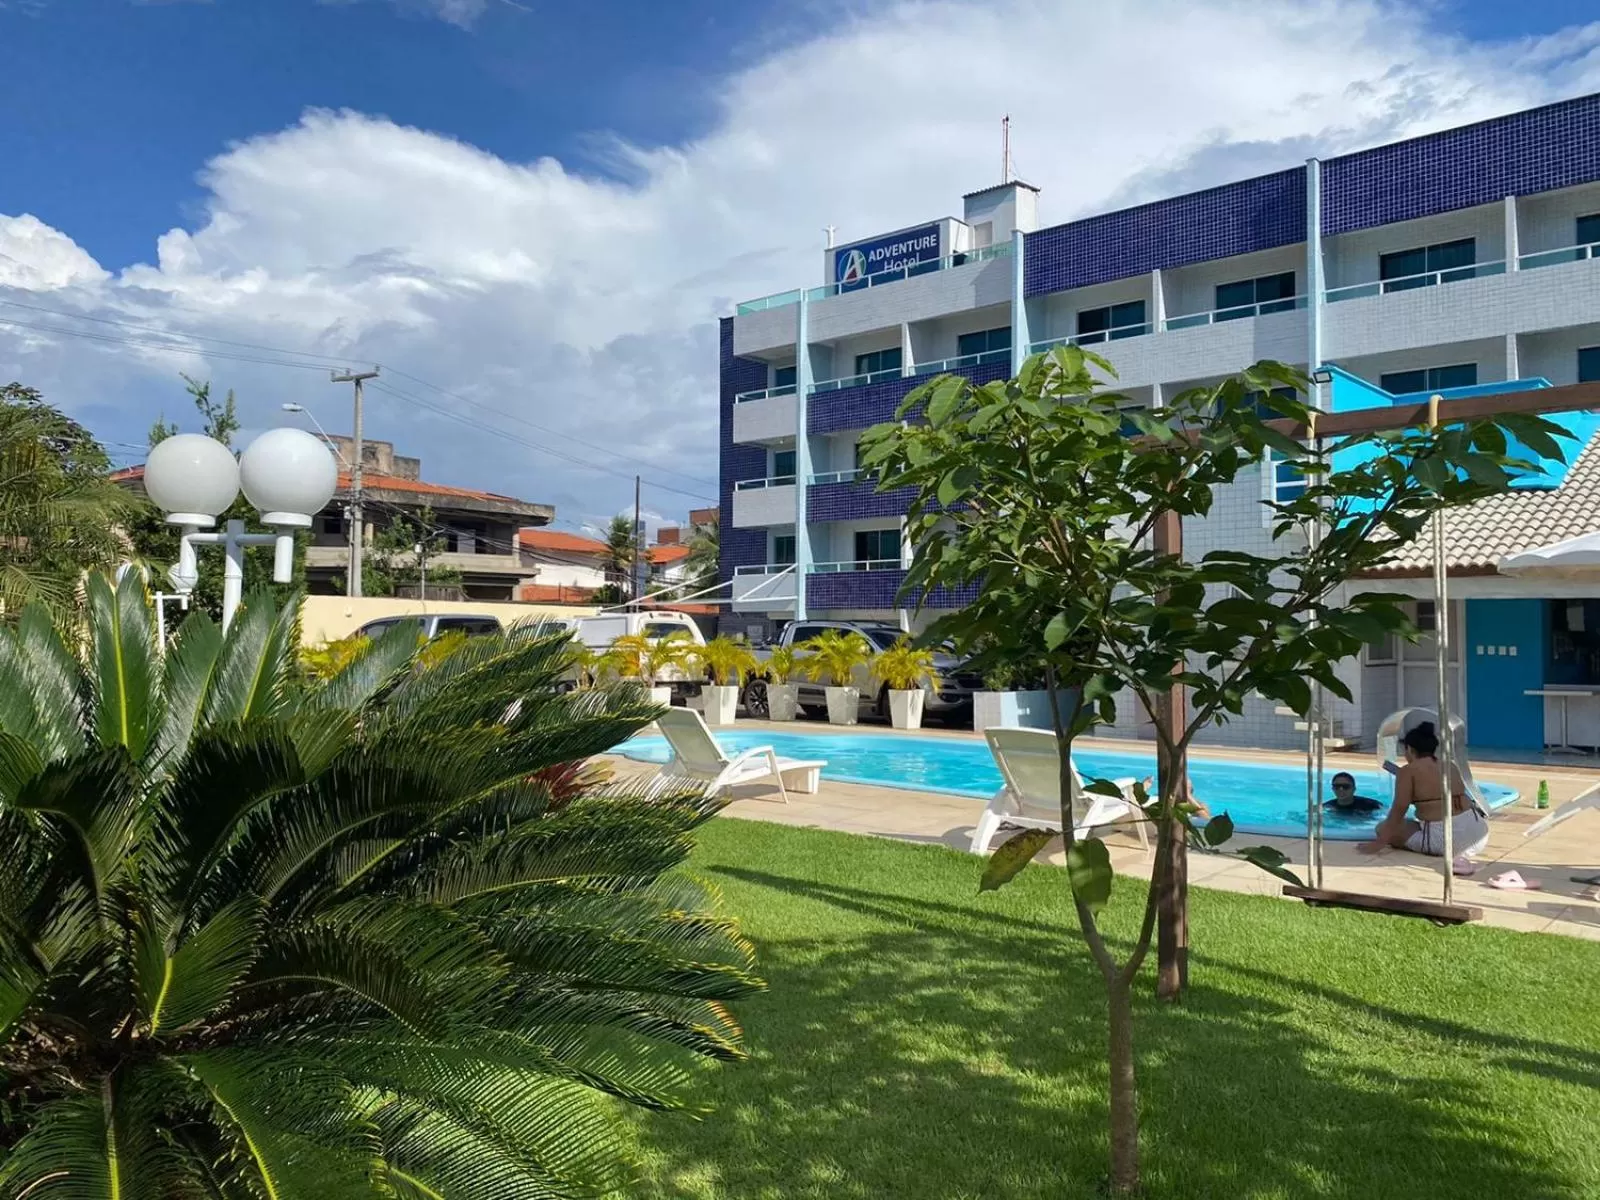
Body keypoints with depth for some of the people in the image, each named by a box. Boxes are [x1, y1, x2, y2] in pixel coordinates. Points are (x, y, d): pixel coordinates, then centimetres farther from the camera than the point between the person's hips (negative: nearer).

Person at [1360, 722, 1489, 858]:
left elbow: (1399, 809, -7)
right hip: (1477, 832, 7)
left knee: (1383, 828, 10)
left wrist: (1380, 843, -4)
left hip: (1442, 839, -7)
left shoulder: (1408, 771, -3)